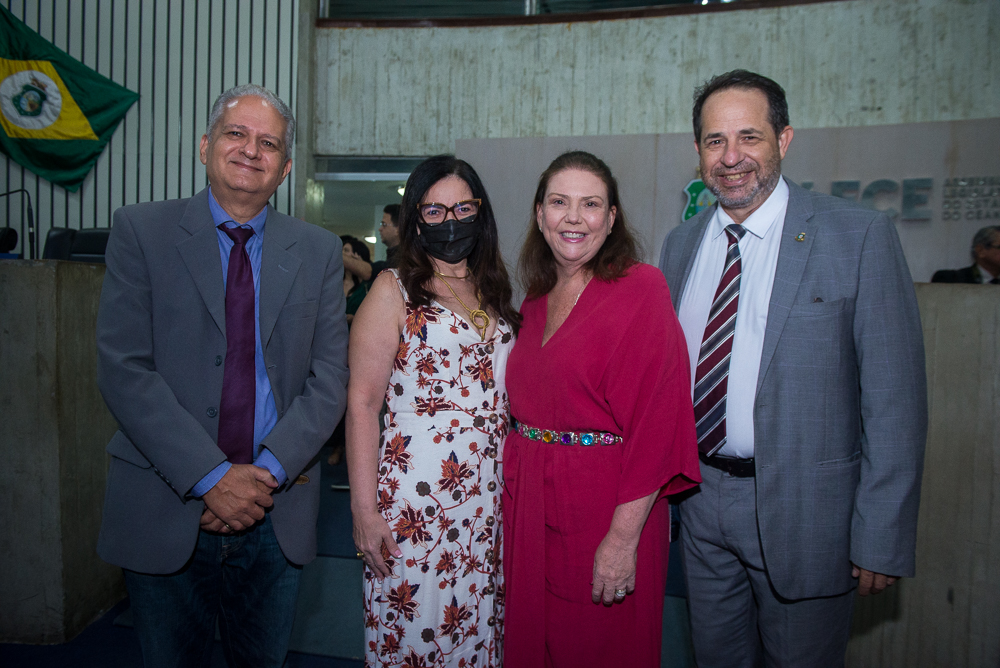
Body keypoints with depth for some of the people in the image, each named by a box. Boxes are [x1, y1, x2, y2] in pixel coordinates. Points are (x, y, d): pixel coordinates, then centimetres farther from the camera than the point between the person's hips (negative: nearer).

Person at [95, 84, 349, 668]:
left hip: (276, 515, 2)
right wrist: (210, 477, -16)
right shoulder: (141, 231, -2)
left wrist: (268, 472, -13)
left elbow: (329, 378, -1)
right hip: (165, 510, -1)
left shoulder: (319, 251, 4)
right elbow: (124, 370, -10)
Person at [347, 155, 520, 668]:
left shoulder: (493, 293, 12)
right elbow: (363, 400, -9)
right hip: (416, 495, -5)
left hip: (490, 493, 5)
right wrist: (364, 508, -13)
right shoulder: (394, 290, -4)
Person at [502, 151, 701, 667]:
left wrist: (624, 537, -20)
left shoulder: (640, 288, -12)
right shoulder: (536, 301, 8)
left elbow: (657, 420, -17)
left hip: (605, 505, -6)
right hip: (530, 506, 6)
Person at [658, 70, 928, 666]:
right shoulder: (680, 245, 4)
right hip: (701, 501, 5)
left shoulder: (861, 236, -11)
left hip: (803, 507, -4)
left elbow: (895, 399, -12)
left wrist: (881, 540, -14)